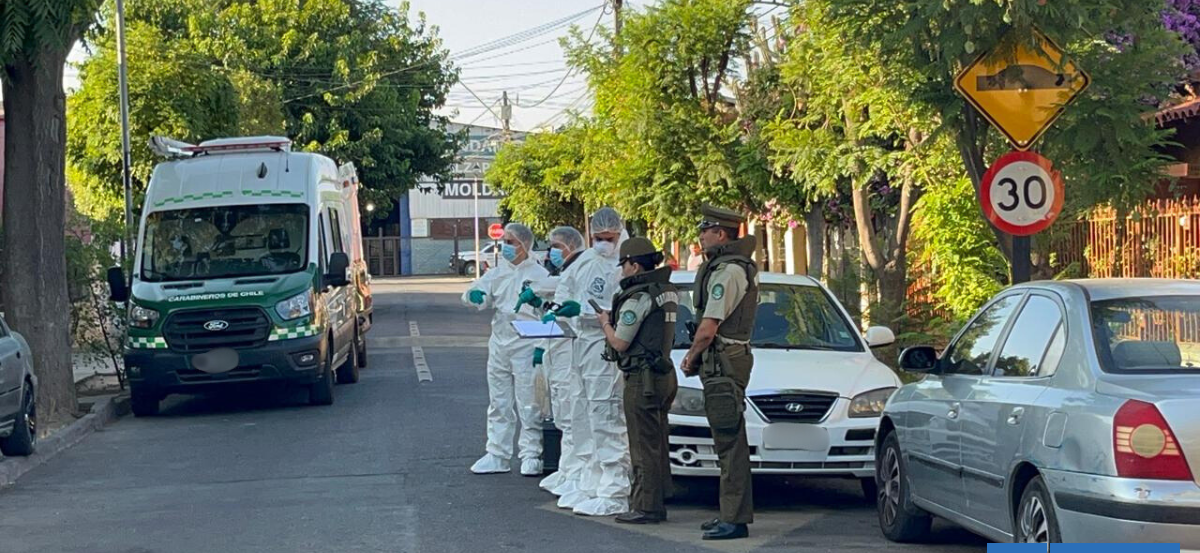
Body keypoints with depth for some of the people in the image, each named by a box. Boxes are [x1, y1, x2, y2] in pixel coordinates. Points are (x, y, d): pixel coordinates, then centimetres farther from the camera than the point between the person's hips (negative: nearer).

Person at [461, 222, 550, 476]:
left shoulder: (539, 275, -4)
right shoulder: (498, 273, 11)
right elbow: (475, 297, 5)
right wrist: (474, 296, -20)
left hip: (526, 347, -6)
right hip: (499, 346, 6)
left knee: (528, 405, -1)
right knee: (499, 404, 11)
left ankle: (530, 455, 6)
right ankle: (496, 455, 18)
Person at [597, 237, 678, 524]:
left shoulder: (638, 297, -16)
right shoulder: (667, 292, 11)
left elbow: (620, 343, -13)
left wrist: (605, 323, 5)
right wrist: (615, 320, 17)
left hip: (642, 379, -9)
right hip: (664, 374, 9)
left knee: (644, 446, -5)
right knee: (658, 445, 13)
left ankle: (645, 507, -3)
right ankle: (658, 504, 18)